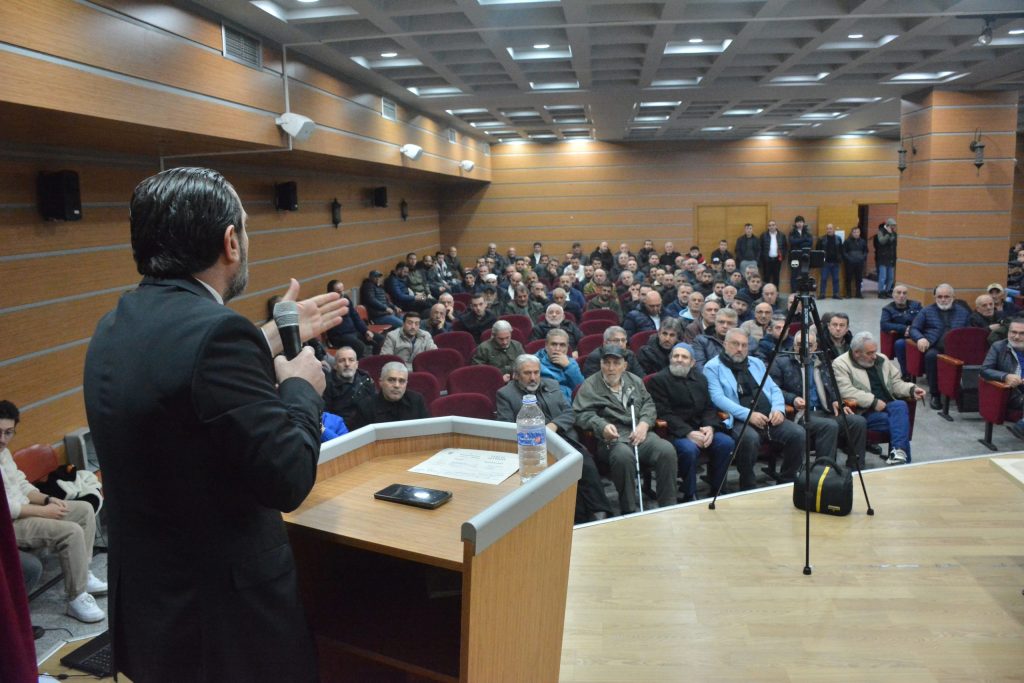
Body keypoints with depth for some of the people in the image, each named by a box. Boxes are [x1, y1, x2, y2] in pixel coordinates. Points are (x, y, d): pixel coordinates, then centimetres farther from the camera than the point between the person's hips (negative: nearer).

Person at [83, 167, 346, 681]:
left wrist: (276, 336, 16)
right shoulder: (216, 332, -27)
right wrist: (301, 386, -8)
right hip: (221, 612, -8)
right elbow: (288, 479, -25)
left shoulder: (115, 327, 1)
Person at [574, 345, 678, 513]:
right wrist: (602, 426, -20)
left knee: (667, 450, -25)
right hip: (612, 437, -4)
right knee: (623, 455, -38)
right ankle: (629, 511, -24)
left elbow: (648, 404, 18)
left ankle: (668, 506, -13)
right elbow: (581, 414, -2)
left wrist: (644, 424, -3)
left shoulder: (635, 380, 24)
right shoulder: (590, 386, 9)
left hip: (640, 433, 4)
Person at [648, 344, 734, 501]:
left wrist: (710, 427, -8)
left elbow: (709, 408, 15)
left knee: (727, 443, -20)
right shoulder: (658, 380, -1)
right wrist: (688, 433, -20)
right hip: (675, 432, -5)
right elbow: (664, 413, -10)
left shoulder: (700, 378, 18)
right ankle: (690, 497, -17)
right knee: (689, 449, -35)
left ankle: (717, 493, -7)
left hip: (700, 429, 6)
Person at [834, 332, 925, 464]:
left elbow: (896, 382, 21)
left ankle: (898, 451, -32)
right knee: (901, 421, -26)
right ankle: (902, 456, -19)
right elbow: (846, 391, -18)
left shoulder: (882, 359, 18)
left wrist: (911, 390, -1)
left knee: (900, 405, -29)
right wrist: (873, 401, -22)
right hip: (863, 413, -6)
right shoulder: (841, 364, -5)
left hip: (887, 407, 6)